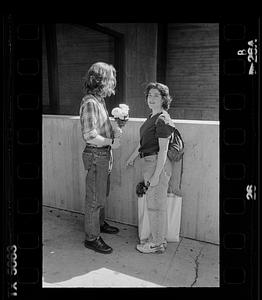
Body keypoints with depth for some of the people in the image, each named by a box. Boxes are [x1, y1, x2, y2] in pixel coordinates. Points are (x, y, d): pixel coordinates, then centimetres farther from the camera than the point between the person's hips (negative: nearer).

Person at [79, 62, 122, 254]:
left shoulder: (100, 101, 10)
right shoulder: (90, 103, -20)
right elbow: (90, 136, -26)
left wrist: (114, 132, 2)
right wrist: (111, 141, -16)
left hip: (104, 154, 9)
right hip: (95, 155, -9)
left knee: (102, 194, 23)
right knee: (95, 198, 2)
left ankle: (100, 224, 42)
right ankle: (92, 238, 17)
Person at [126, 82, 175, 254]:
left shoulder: (162, 119, -16)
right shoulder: (152, 117, 13)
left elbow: (163, 150, -19)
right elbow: (143, 142, 22)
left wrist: (156, 175, -20)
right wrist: (133, 157, 29)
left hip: (158, 165, -9)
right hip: (150, 163, 9)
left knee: (156, 204, 3)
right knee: (156, 203, 17)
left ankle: (157, 244, 20)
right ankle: (159, 239, 33)